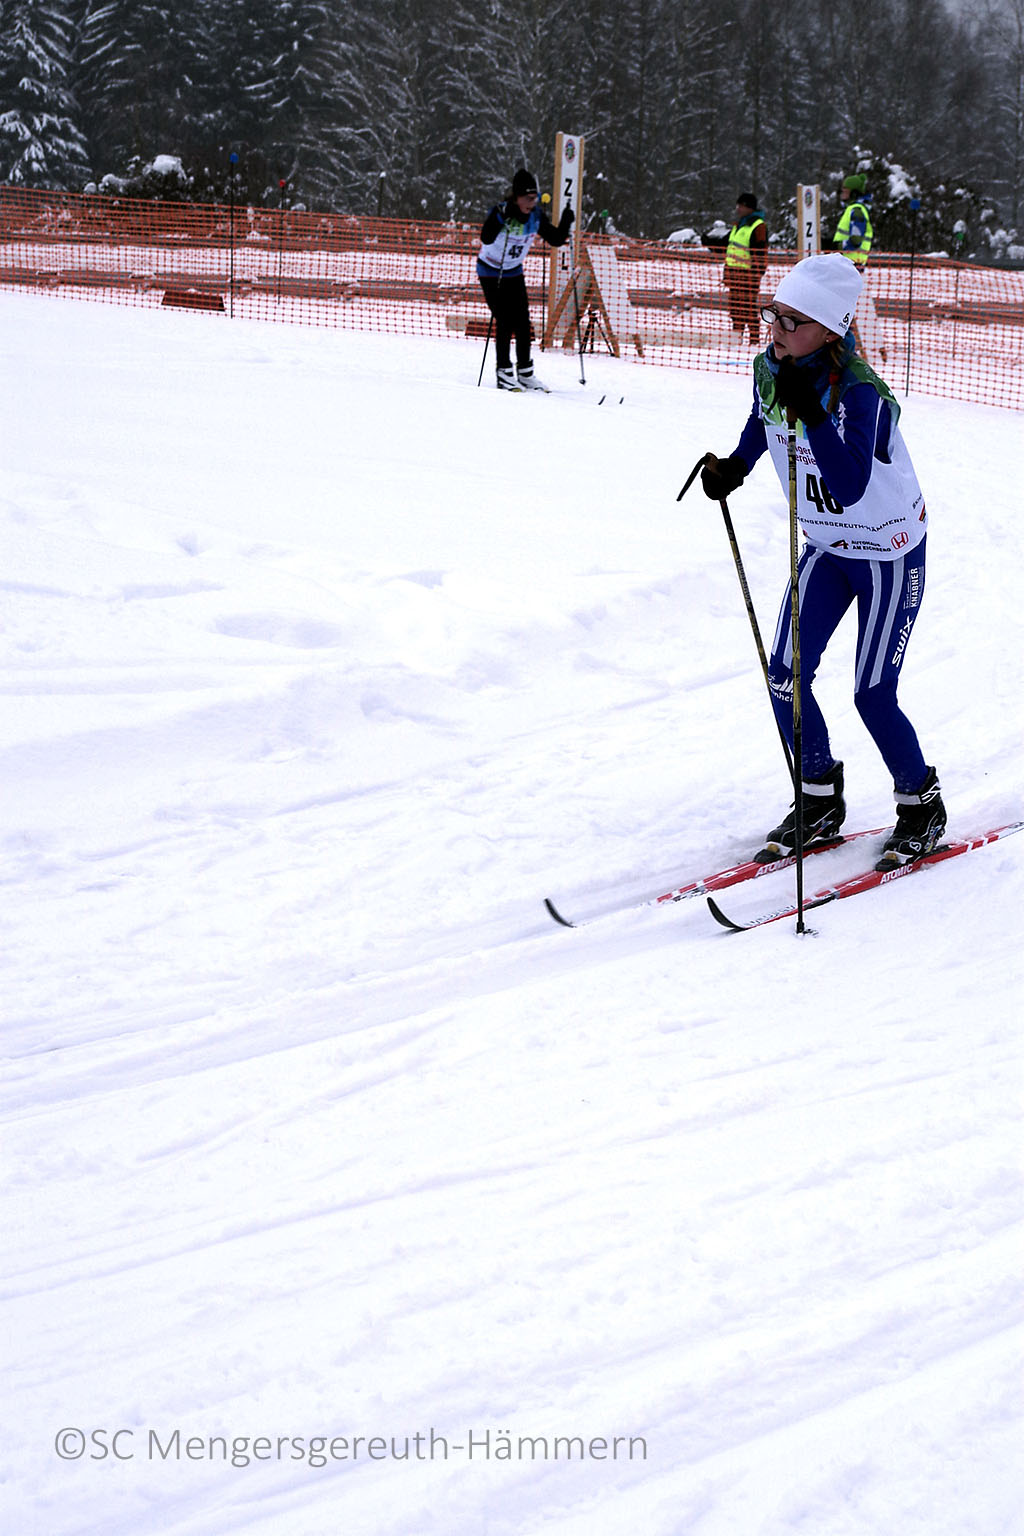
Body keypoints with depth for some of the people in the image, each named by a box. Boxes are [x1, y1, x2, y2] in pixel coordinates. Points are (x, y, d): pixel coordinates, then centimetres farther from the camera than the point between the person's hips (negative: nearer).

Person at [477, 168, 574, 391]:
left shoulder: (536, 216, -9)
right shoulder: (501, 211, -26)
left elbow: (555, 239, -2)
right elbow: (486, 239, -41)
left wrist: (566, 223, -20)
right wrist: (501, 219, -54)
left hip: (514, 272, 5)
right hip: (491, 272, -5)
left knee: (523, 322, 1)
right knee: (504, 322, -12)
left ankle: (525, 373, 10)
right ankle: (504, 374, -5)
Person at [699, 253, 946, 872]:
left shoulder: (861, 393, -30)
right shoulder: (770, 370, -9)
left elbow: (851, 487, -42)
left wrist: (811, 413, -47)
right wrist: (734, 466, 0)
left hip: (890, 553, -7)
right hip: (827, 548, 7)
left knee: (873, 695, -5)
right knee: (786, 676, -2)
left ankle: (921, 805, 19)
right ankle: (821, 803, 17)